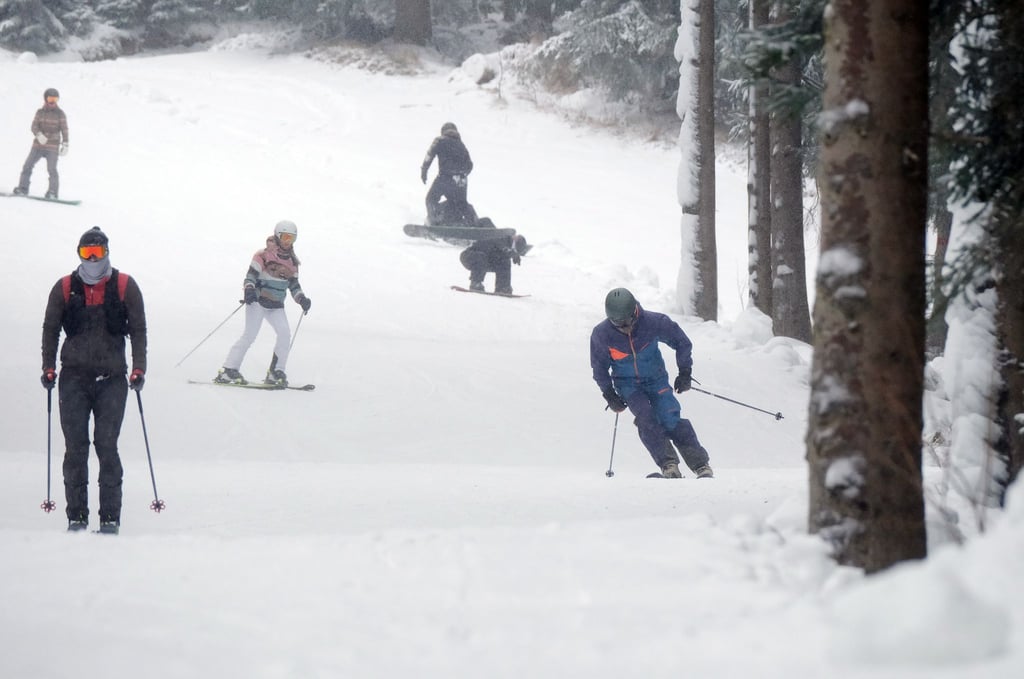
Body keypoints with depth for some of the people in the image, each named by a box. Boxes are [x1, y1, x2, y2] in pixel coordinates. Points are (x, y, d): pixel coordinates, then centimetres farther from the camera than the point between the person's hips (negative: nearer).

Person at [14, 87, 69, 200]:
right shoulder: (40, 112, 8)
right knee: (27, 165, -3)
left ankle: (53, 192, -9)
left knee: (52, 169, -14)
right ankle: (23, 188, 4)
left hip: (53, 146, -3)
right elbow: (34, 126, -2)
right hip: (38, 145, 3)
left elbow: (64, 130, 1)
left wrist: (65, 145, -8)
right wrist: (39, 135, -23)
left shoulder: (60, 114, 2)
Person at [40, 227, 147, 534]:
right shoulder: (65, 289, 7)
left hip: (112, 377, -1)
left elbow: (138, 330, 7)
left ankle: (110, 517, -3)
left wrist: (138, 368, -2)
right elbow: (50, 329, 14)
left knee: (106, 445, -7)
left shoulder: (125, 286, 4)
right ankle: (76, 515, 4)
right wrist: (48, 367, 4)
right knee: (75, 447, -1)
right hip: (74, 377, 1)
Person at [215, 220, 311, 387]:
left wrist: (302, 299, -1)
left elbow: (294, 285, 17)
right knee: (250, 334, -15)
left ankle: (276, 373, -6)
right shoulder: (264, 256, -7)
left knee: (285, 334, -13)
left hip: (276, 305, 6)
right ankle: (228, 371, -13)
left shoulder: (292, 262, 12)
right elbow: (251, 275, -12)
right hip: (258, 300, -6)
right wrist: (249, 290, -31)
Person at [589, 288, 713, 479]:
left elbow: (681, 342, -5)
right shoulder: (602, 334, -18)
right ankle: (668, 464, -25)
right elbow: (599, 367, -1)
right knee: (646, 417, -23)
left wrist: (685, 372, -7)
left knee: (670, 419, -15)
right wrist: (609, 394, -4)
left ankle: (701, 464, -10)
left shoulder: (653, 322, -21)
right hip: (627, 383, 1)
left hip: (656, 378, 0)